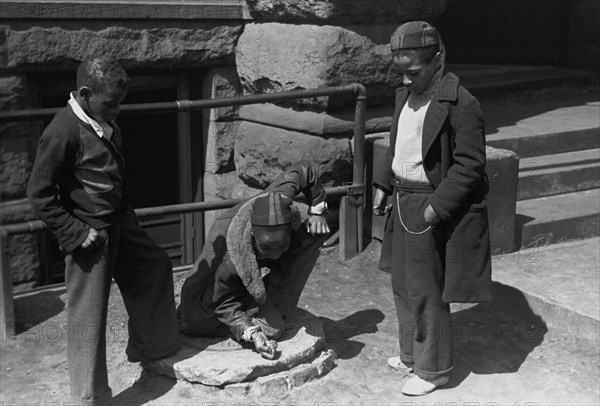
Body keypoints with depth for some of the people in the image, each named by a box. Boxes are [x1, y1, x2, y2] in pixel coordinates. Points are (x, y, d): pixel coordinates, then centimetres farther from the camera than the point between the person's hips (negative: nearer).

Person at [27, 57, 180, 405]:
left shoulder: (106, 122, 4)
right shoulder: (63, 132, -22)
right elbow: (40, 193, -19)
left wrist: (125, 212, 13)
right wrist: (76, 233, -19)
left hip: (121, 224, 9)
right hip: (91, 236, -9)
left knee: (156, 267, 21)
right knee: (89, 317, 1)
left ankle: (149, 347, 40)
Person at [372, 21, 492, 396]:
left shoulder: (461, 104, -17)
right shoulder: (405, 95, 8)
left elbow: (469, 165, -18)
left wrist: (436, 208, -22)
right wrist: (383, 185, 11)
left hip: (431, 212, -8)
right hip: (404, 205, 9)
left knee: (426, 292, 2)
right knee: (404, 287, 19)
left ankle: (433, 370, 19)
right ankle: (413, 355, 37)